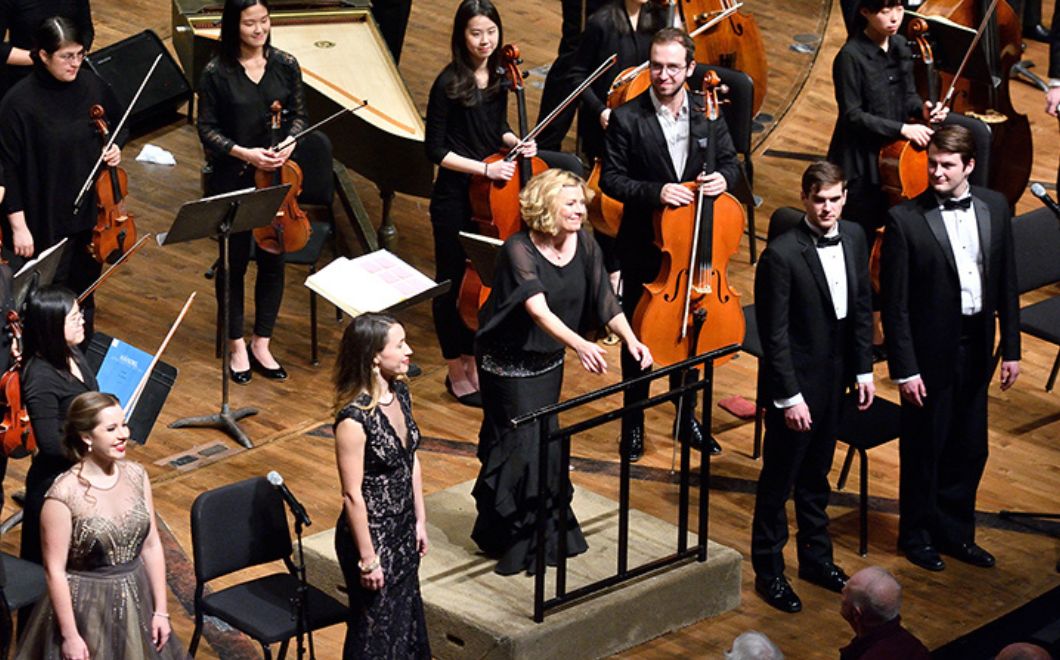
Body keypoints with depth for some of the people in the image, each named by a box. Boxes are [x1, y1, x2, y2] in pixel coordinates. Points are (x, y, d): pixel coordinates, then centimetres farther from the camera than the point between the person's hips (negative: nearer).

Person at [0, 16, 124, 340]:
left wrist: (116, 146, -6)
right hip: (47, 221, -5)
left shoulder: (92, 85, -5)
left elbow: (119, 122, 15)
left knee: (85, 288, 19)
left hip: (91, 212, 5)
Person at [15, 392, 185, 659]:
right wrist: (70, 635, -14)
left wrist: (161, 610, 3)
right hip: (86, 609, -5)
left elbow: (152, 546, 3)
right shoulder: (64, 495, -20)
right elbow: (55, 570, -16)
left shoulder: (136, 475, -4)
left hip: (136, 601, 5)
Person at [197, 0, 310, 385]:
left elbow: (299, 115, 7)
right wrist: (243, 152, -19)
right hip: (233, 181, -3)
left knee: (272, 261, 8)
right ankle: (236, 346, 22)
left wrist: (289, 144, -12)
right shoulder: (217, 73, -10)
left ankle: (261, 344, 23)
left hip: (276, 178, 3)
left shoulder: (285, 65, -2)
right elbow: (207, 128, -6)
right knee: (234, 263, 8)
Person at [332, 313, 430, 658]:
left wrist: (420, 520, 12)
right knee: (376, 629, 10)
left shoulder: (399, 392, -3)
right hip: (372, 535, -7)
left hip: (403, 530, 7)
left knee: (406, 615, 22)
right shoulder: (354, 419, -27)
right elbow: (352, 495, -22)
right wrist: (367, 559, -17)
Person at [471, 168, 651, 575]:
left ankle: (547, 532, 30)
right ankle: (513, 541, 11)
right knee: (521, 445, -4)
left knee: (545, 441, 14)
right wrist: (579, 344, -52)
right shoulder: (519, 250, -26)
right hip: (509, 362, -6)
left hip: (549, 361, 6)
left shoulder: (584, 244, -7)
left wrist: (630, 339, -25)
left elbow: (605, 300, -8)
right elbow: (538, 310, -38)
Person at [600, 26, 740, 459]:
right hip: (643, 248, -3)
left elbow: (730, 161, 8)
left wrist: (723, 178, -16)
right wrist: (656, 192, -26)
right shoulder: (627, 118, -12)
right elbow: (611, 179, -11)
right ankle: (634, 423, 25)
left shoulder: (707, 114, -3)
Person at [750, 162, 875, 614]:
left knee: (816, 475, 22)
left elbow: (862, 307, 9)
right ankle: (768, 571, 21)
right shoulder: (781, 254, -22)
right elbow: (774, 334, -19)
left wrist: (863, 369, 8)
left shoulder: (853, 238, -2)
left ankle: (815, 555, 37)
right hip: (796, 383, -6)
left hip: (835, 379, 6)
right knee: (778, 479, 8)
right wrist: (790, 397, -18)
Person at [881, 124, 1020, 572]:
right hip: (929, 353, -4)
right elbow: (894, 302, -12)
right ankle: (916, 535, 30)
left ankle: (955, 532, 33)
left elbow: (1007, 283, 6)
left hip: (976, 349, 5)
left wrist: (1011, 349, 4)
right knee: (923, 449, 11)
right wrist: (904, 368, -14)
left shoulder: (994, 207, -1)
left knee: (969, 449, 15)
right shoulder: (906, 219, -15)